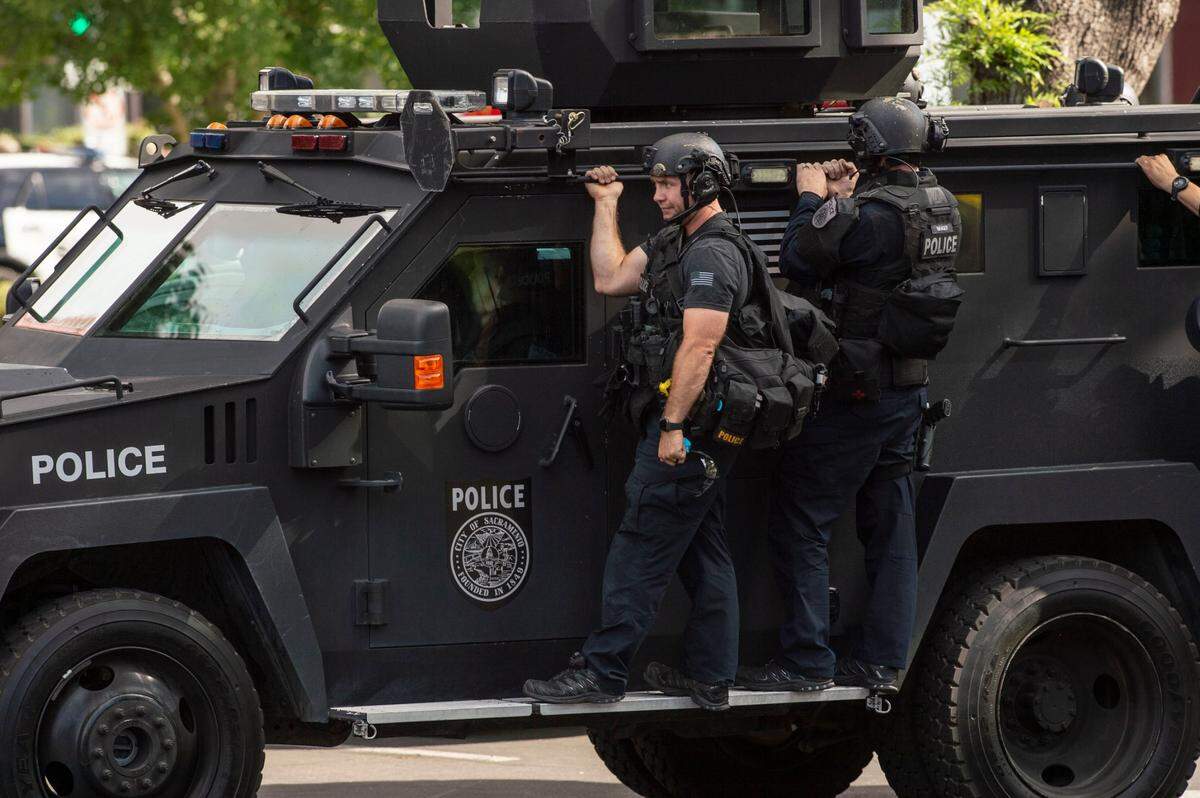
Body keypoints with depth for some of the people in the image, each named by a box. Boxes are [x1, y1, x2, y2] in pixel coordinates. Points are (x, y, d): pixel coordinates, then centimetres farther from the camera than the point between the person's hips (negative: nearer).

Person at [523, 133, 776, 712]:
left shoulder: (713, 255, -17)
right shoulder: (675, 242, 17)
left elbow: (699, 348, -23)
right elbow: (610, 278, 17)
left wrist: (673, 426, -26)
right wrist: (606, 206, 14)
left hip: (686, 429, -11)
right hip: (701, 437, 11)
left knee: (639, 553, -8)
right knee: (704, 555, 12)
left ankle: (602, 672, -7)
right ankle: (709, 677, 16)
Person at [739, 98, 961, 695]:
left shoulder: (871, 215, -22)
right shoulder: (940, 208, 5)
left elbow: (798, 263, -14)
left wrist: (814, 200, -1)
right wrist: (842, 201, 10)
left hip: (853, 394, -8)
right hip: (909, 388, 8)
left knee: (799, 523, -1)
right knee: (889, 527, 12)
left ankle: (805, 661, -2)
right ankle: (882, 662, 14)